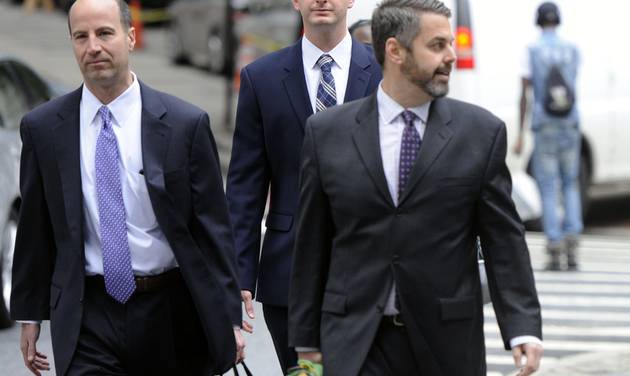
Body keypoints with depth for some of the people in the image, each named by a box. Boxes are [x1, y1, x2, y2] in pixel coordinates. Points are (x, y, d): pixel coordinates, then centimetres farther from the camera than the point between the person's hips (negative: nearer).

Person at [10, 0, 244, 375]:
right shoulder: (43, 128, 2)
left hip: (172, 315, 0)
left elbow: (213, 228, -1)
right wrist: (30, 314, 10)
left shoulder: (186, 123, -3)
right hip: (88, 317, 0)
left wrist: (229, 319, -3)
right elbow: (35, 229, 9)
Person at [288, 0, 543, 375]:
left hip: (445, 341, 1)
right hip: (357, 341, 0)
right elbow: (311, 244, 7)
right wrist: (306, 336, 7)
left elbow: (504, 239, 1)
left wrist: (523, 328, -8)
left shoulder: (481, 131, 2)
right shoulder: (327, 132, 3)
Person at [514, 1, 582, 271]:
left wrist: (520, 134, -3)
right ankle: (571, 243, 0)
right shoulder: (572, 50, 5)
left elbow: (524, 94, -7)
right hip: (570, 126, 2)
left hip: (543, 127, -2)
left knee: (548, 188, 3)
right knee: (570, 185, 15)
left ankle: (555, 251, -2)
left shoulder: (532, 51, -4)